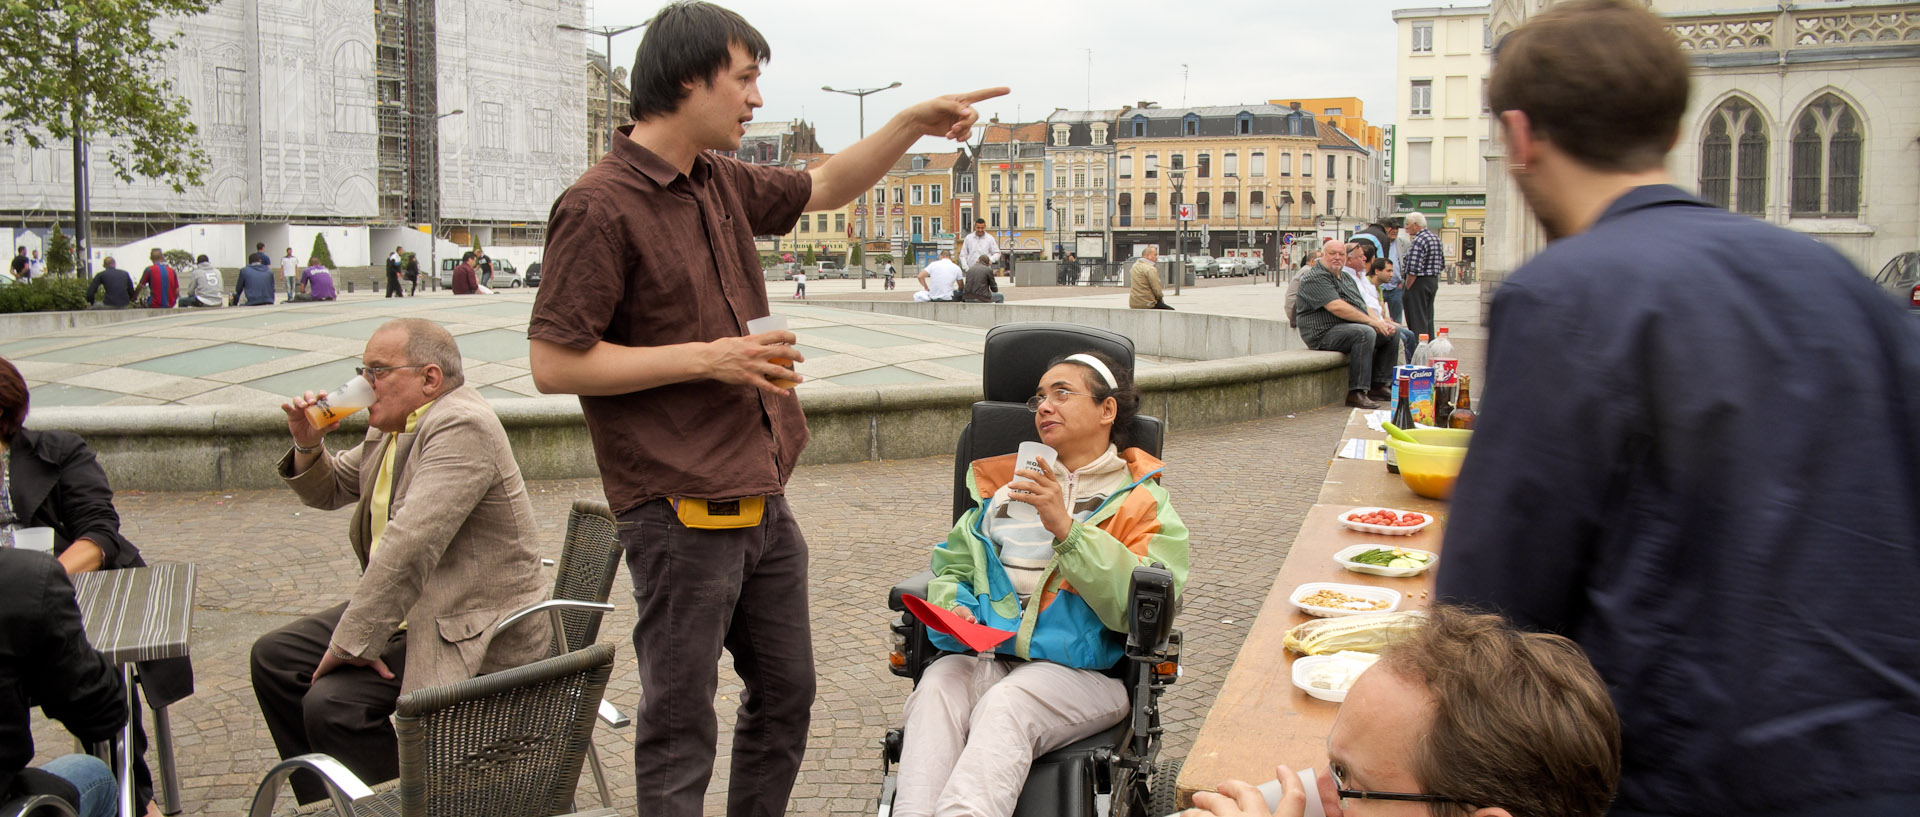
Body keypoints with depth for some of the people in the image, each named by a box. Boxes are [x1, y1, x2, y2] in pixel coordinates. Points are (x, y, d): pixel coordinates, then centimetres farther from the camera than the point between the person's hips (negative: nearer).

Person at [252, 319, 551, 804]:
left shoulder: (460, 427, -22)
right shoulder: (393, 428, 11)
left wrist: (352, 641, -25)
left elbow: (409, 546, -29)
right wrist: (308, 444, 5)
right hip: (406, 611, 11)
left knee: (331, 704, -24)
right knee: (274, 658, 11)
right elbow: (329, 490, 26)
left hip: (474, 639, -11)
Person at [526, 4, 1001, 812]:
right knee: (680, 723, 2)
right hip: (682, 515, -9)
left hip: (762, 501, 9)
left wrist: (913, 123, 15)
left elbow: (825, 187, 26)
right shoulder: (599, 207, -15)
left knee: (786, 693, 19)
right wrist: (706, 358, -18)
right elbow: (553, 363, -18)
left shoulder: (721, 184, 10)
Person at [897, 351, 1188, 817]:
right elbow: (952, 567, 25)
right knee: (936, 689, -30)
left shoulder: (1142, 502, 12)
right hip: (984, 655, 4)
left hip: (1079, 670, -3)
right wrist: (953, 607, 1)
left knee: (1005, 706, -35)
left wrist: (1066, 529, -15)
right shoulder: (1008, 483, 26)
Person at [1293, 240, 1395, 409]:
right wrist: (1371, 321, -19)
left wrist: (1380, 323, 0)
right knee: (1365, 333, -33)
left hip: (1350, 328, 10)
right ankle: (1356, 393, -34)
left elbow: (1362, 306, 20)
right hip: (1324, 333, -10)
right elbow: (1337, 307, -21)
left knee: (1392, 334, 7)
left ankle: (1377, 386, 7)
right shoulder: (1315, 278, -11)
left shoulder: (1347, 278, 22)